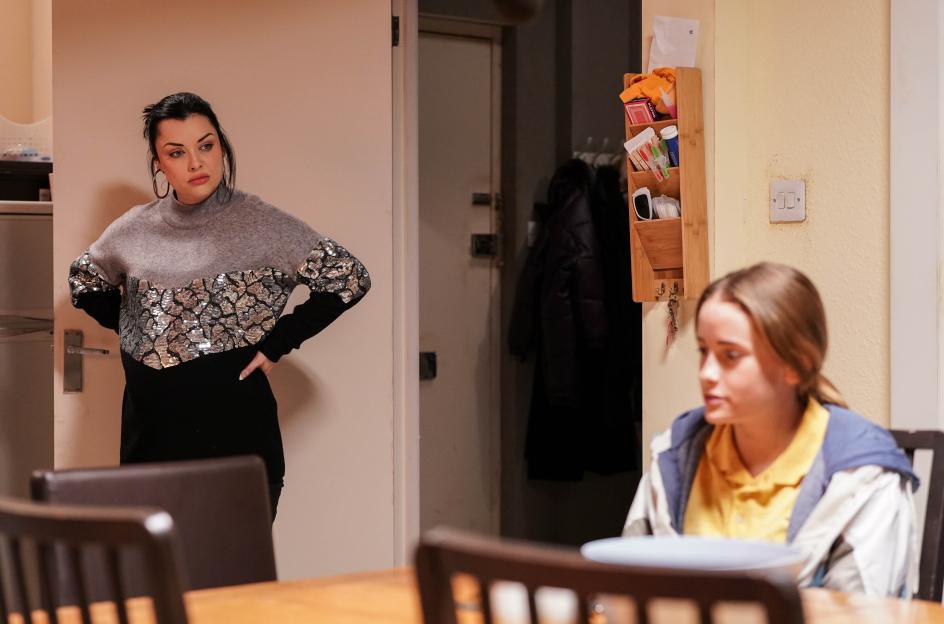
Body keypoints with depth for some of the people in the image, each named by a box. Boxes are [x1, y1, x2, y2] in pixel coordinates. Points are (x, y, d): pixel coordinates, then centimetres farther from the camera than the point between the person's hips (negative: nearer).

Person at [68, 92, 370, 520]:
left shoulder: (260, 224, -5)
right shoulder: (136, 229, 7)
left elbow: (349, 278, -7)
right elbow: (84, 279, 26)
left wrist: (277, 343, -7)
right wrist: (128, 326, 11)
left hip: (234, 427, -4)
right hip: (152, 432, 4)